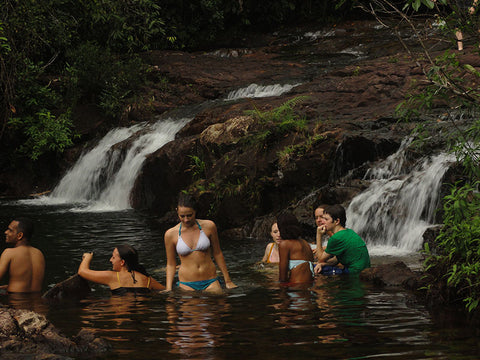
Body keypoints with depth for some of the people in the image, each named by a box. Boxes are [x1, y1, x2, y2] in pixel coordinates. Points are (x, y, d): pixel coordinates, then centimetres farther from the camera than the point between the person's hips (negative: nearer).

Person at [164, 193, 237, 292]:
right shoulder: (171, 234, -2)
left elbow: (217, 253, 10)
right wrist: (168, 289, -2)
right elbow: (171, 264, 6)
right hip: (187, 285, 0)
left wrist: (228, 281, 13)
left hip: (210, 283, 0)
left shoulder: (208, 226, -1)